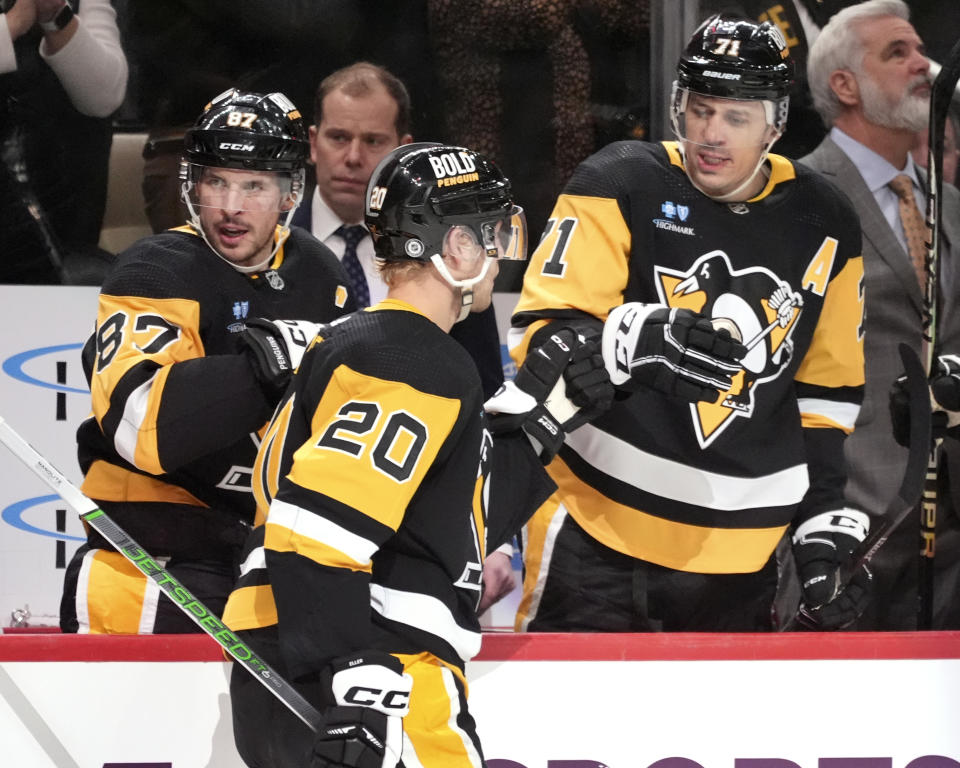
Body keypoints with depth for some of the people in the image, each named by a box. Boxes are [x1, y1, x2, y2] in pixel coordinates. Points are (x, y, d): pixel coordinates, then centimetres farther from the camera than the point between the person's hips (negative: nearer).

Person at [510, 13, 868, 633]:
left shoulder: (825, 229, 7)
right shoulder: (620, 187, -6)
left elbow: (826, 395, 16)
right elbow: (542, 336, -12)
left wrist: (826, 522, 9)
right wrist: (637, 340, -32)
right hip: (599, 530, -4)